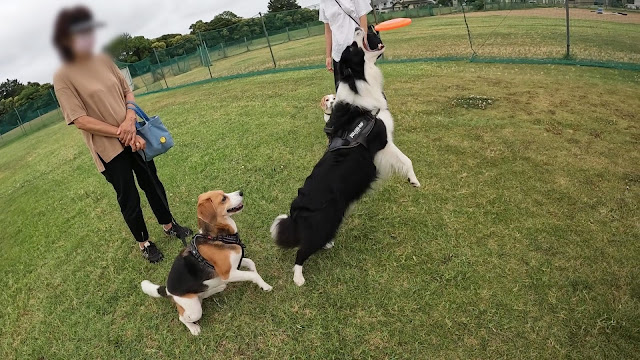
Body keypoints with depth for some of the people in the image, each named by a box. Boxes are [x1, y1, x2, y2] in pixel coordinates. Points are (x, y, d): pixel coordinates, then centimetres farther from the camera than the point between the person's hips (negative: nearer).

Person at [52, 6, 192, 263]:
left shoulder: (104, 61, 3)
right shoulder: (63, 77, -12)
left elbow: (127, 91, 9)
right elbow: (81, 121, -16)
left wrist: (130, 119, -10)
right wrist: (121, 134, -19)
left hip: (134, 136, 5)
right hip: (108, 148, -5)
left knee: (152, 183, 17)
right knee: (129, 199, 7)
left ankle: (169, 225, 37)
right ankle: (144, 243, 27)